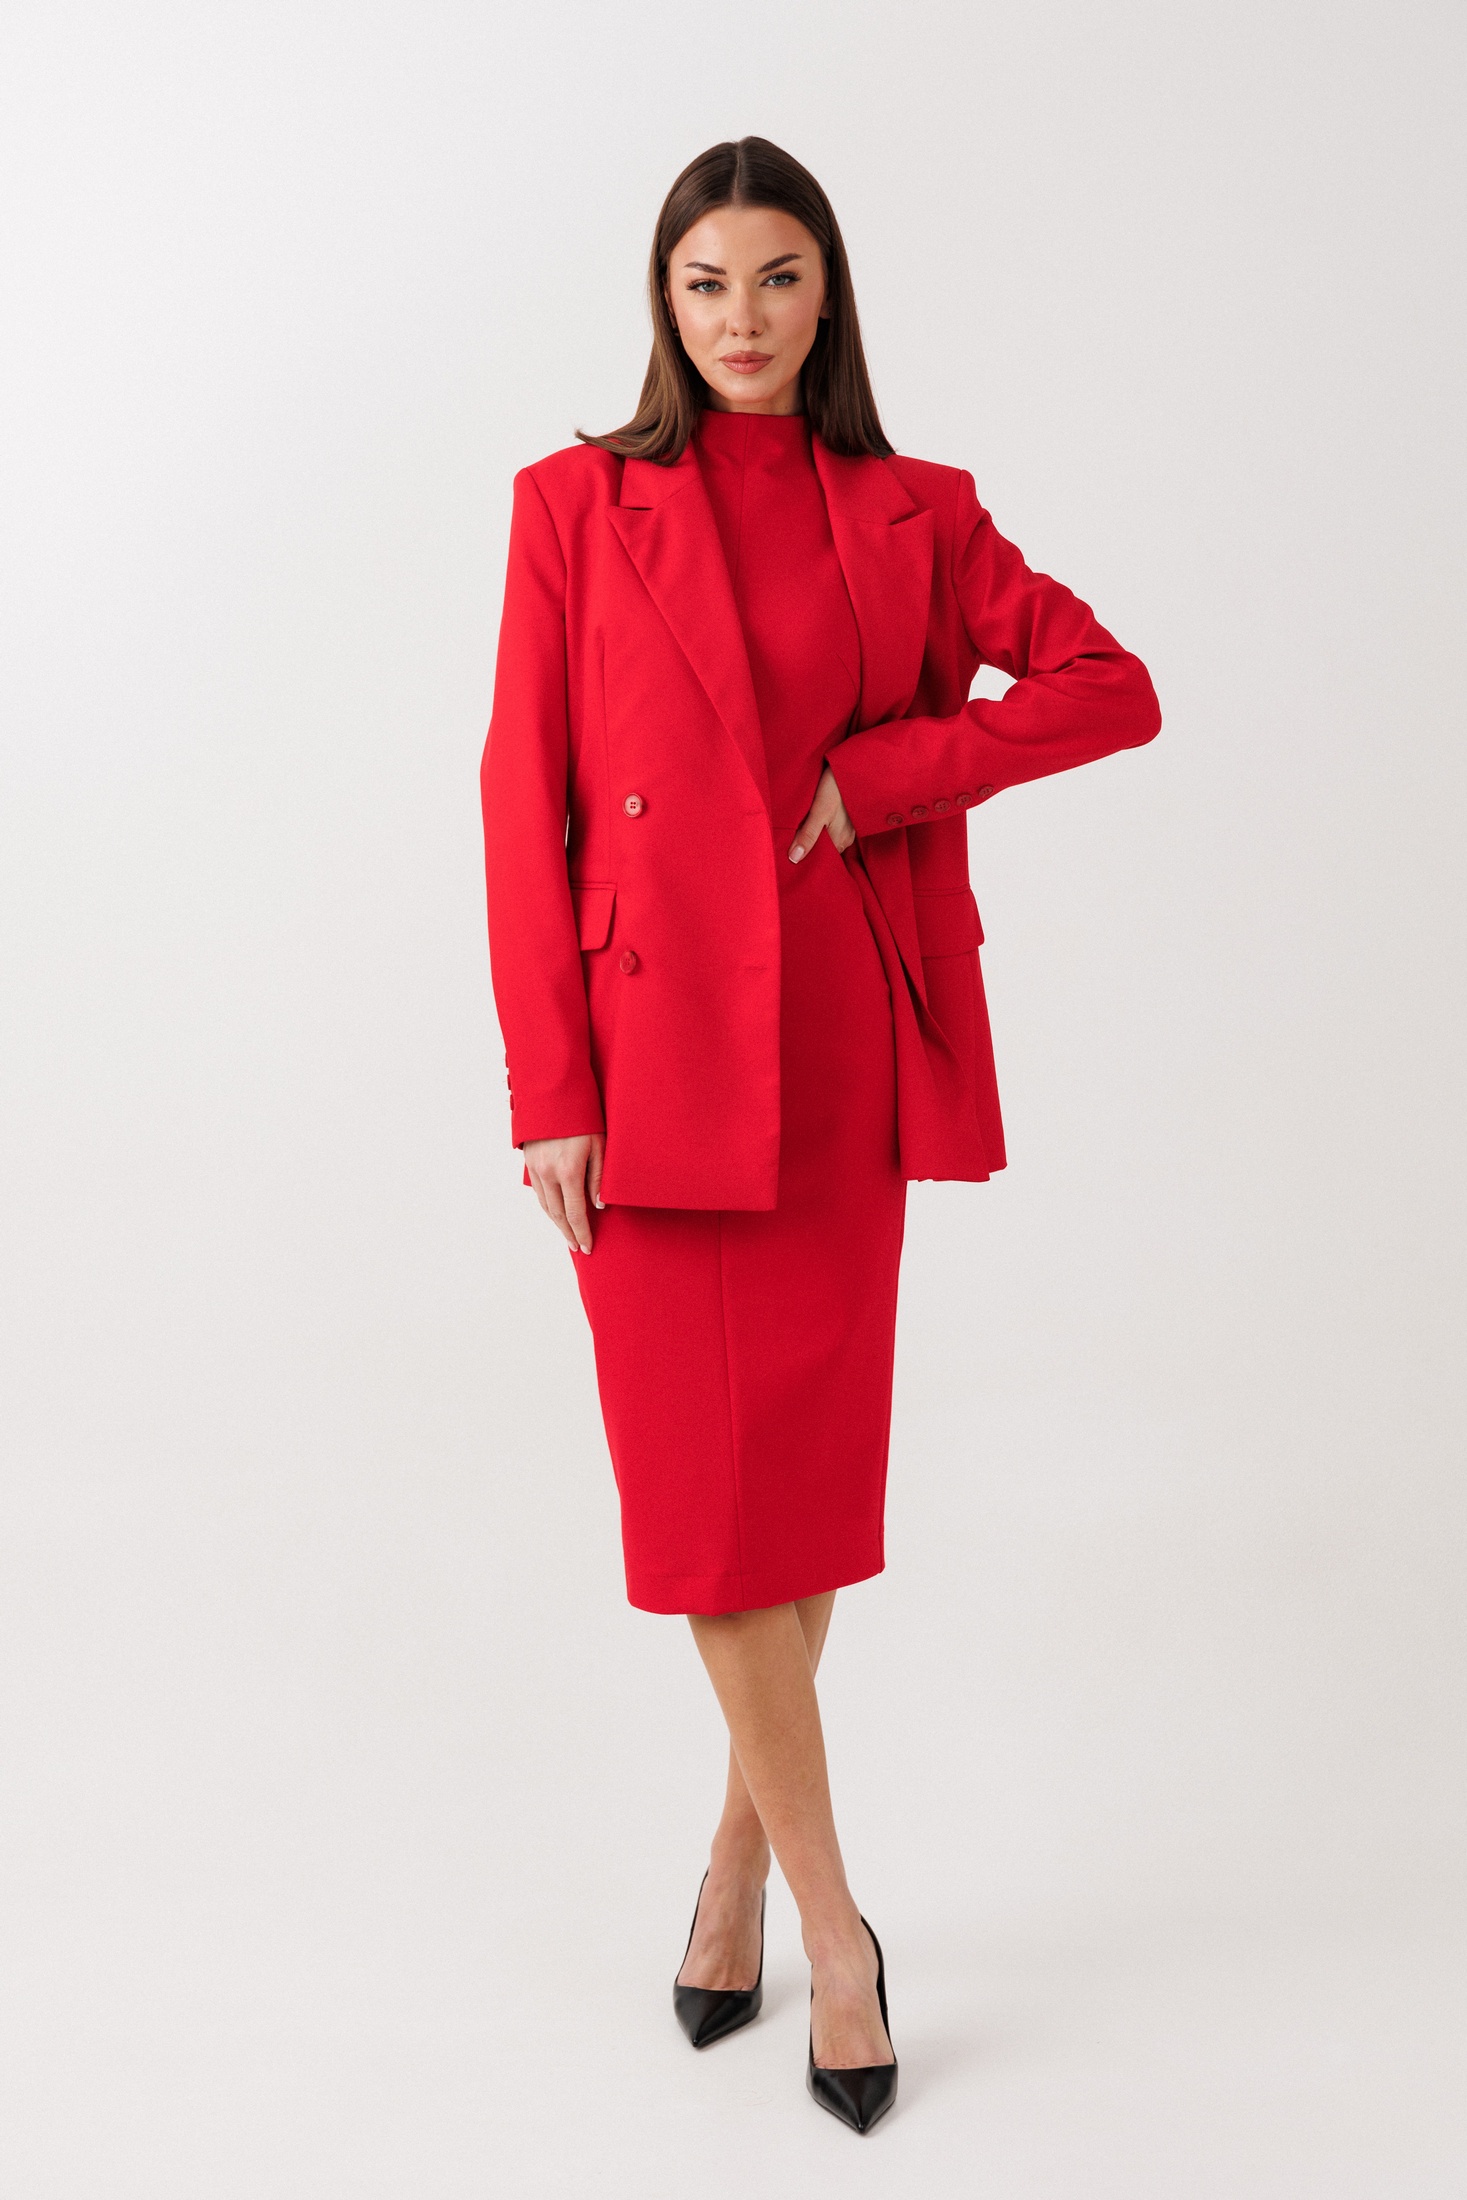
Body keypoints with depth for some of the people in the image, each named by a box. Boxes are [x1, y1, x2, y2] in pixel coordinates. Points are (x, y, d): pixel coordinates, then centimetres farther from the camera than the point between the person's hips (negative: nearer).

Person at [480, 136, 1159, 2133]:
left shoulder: (909, 515, 8)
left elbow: (1112, 688, 1)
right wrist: (550, 1090, -8)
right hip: (657, 1042, -1)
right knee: (703, 1493, -1)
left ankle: (742, 1845, 30)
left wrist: (879, 772, -11)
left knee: (813, 1474, 8)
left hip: (849, 1054, 2)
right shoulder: (582, 504, 3)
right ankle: (830, 1910, 14)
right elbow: (528, 802, -1)